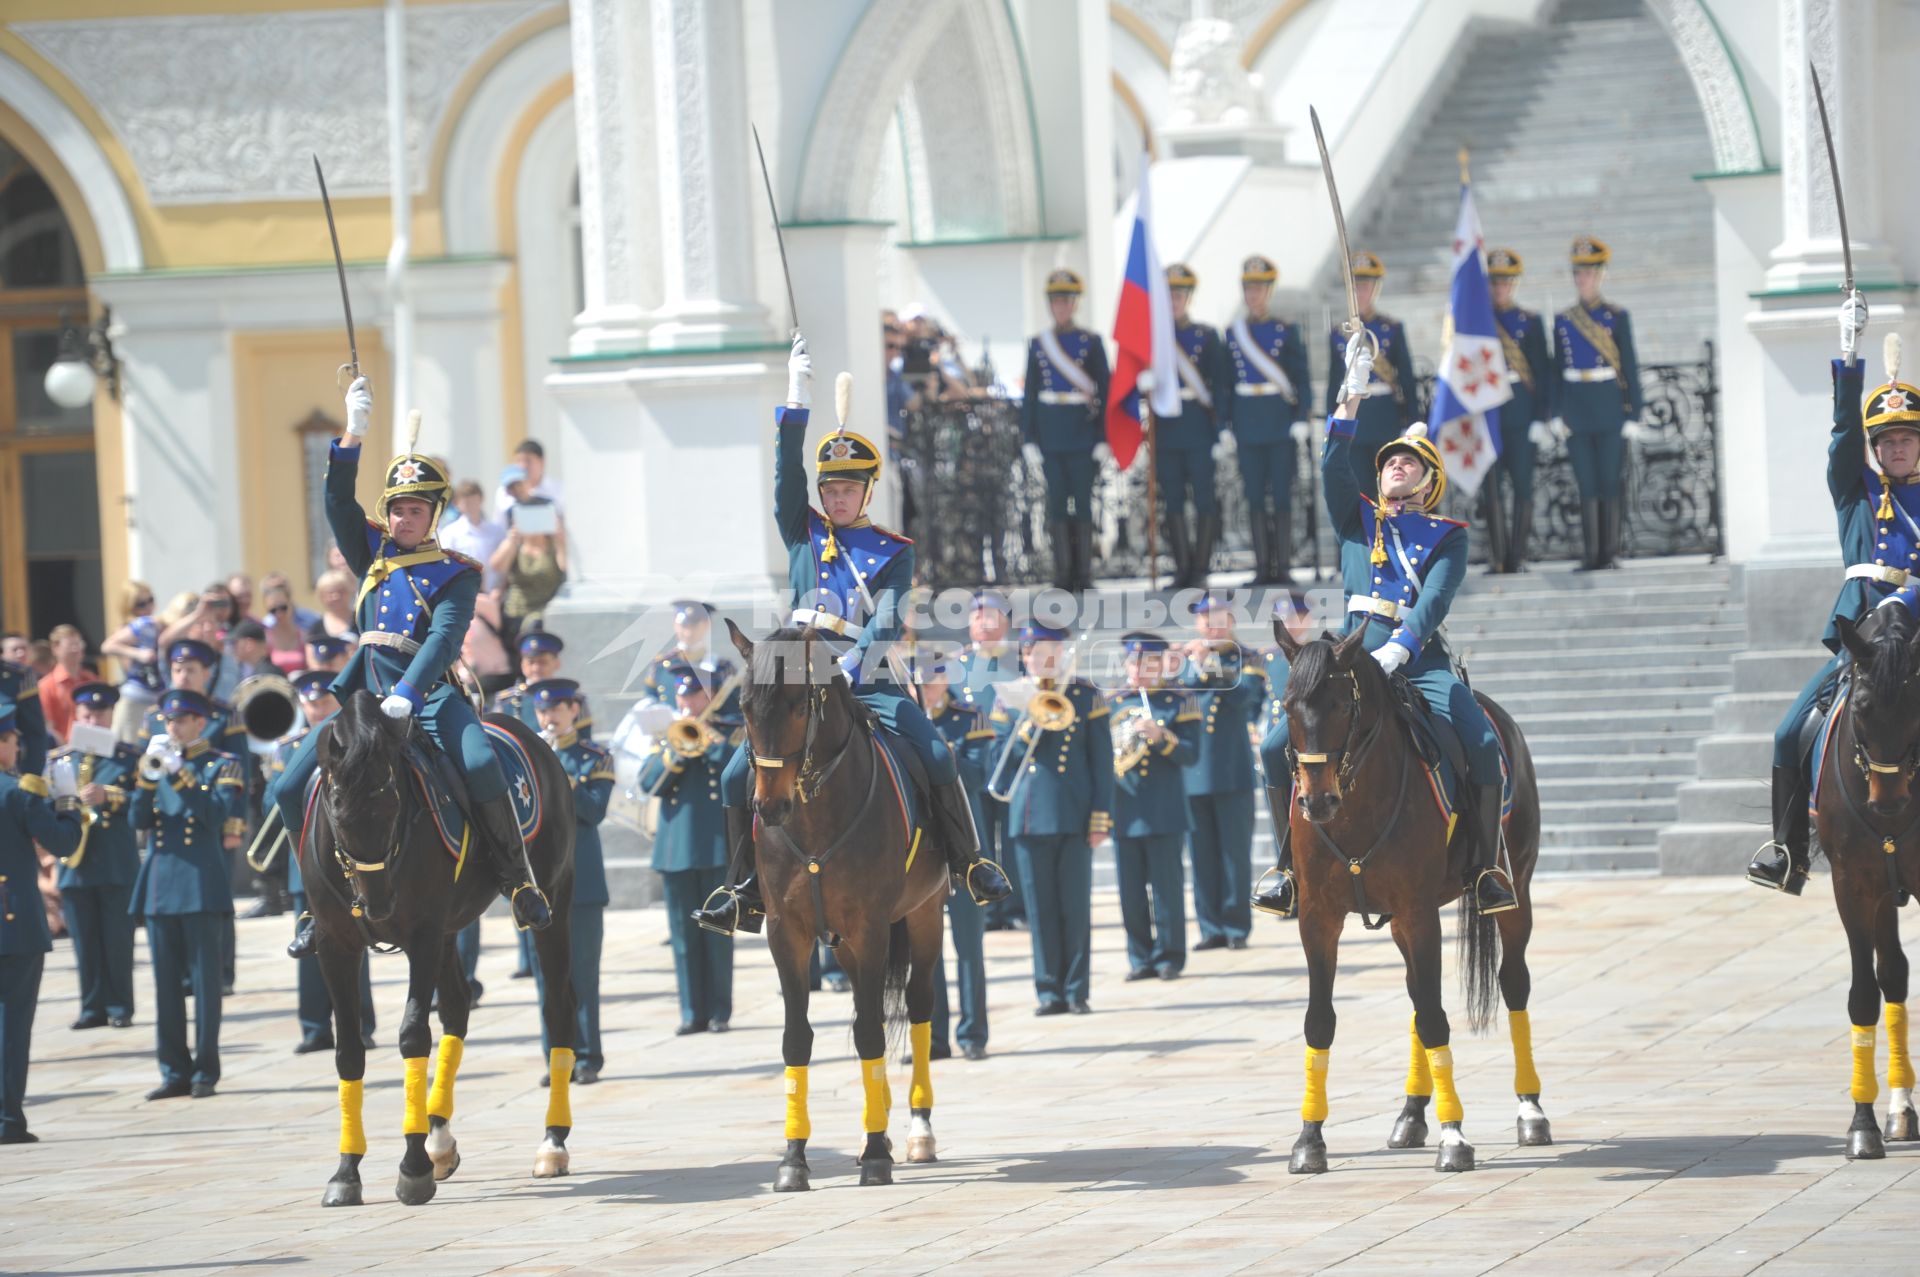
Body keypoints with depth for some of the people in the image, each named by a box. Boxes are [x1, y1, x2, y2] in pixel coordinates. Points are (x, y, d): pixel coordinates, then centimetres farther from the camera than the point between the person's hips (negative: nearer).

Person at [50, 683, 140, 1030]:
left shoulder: (131, 757, 5)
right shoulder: (59, 759, 13)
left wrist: (110, 797, -18)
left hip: (118, 866, -2)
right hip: (76, 867, 2)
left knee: (118, 941, 0)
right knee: (85, 943, 3)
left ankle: (120, 1007, 7)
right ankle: (93, 1007, 10)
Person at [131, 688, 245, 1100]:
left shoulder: (222, 765, 2)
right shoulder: (157, 764, 15)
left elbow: (217, 815, -13)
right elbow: (140, 819, 3)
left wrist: (179, 774, -20)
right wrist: (147, 776, -12)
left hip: (201, 884, -4)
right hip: (159, 885, 4)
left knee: (205, 979, -3)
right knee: (166, 983, 4)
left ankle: (206, 1070, 0)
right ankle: (175, 1071, 7)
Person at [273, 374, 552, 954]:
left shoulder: (454, 575, 3)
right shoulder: (372, 555, 15)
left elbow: (445, 638, -13)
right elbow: (339, 502, 2)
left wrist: (407, 694, -29)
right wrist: (352, 435, -12)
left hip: (430, 694, -5)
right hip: (365, 694, 5)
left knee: (480, 765, -33)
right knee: (290, 790, -7)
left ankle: (517, 879, -16)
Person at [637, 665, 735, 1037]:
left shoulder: (732, 732, 7)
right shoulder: (667, 737, 13)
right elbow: (648, 783, -1)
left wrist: (712, 740, -18)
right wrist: (676, 751, -13)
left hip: (717, 846, -3)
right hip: (675, 848, 3)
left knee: (717, 932, 0)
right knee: (684, 934, 3)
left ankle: (719, 1010, 5)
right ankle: (692, 1012, 6)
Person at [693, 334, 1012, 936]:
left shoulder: (894, 552, 7)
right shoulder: (803, 534, 13)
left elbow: (887, 623, -7)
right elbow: (787, 469, -2)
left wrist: (851, 670, -24)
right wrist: (797, 402, -14)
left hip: (868, 683, -2)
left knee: (938, 758, -23)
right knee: (738, 777, -12)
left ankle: (968, 862, -7)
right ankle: (749, 891, 0)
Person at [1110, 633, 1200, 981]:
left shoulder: (1179, 701, 2)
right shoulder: (1111, 702, 11)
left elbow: (1190, 754, -5)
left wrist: (1161, 737, -21)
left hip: (1164, 813, -3)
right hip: (1123, 810, 3)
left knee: (1167, 886, -1)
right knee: (1131, 890, 4)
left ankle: (1169, 957, 6)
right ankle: (1140, 958, 12)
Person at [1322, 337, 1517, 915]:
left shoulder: (1448, 538, 10)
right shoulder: (1357, 521, 17)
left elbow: (1435, 600, -7)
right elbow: (1333, 466, 0)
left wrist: (1398, 649, -25)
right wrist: (1352, 397, -12)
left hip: (1422, 663, -2)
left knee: (1483, 746, -26)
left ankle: (1484, 866, -15)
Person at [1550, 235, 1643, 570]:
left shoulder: (1616, 317, 0)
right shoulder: (1563, 321, 8)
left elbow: (1630, 367, 0)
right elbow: (1557, 370, 10)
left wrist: (1633, 414, -5)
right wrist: (1556, 414, 3)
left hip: (1609, 405, -2)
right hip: (1577, 410, 3)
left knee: (1609, 483, -1)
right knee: (1586, 485, 3)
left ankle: (1609, 552, 3)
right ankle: (1592, 553, 6)